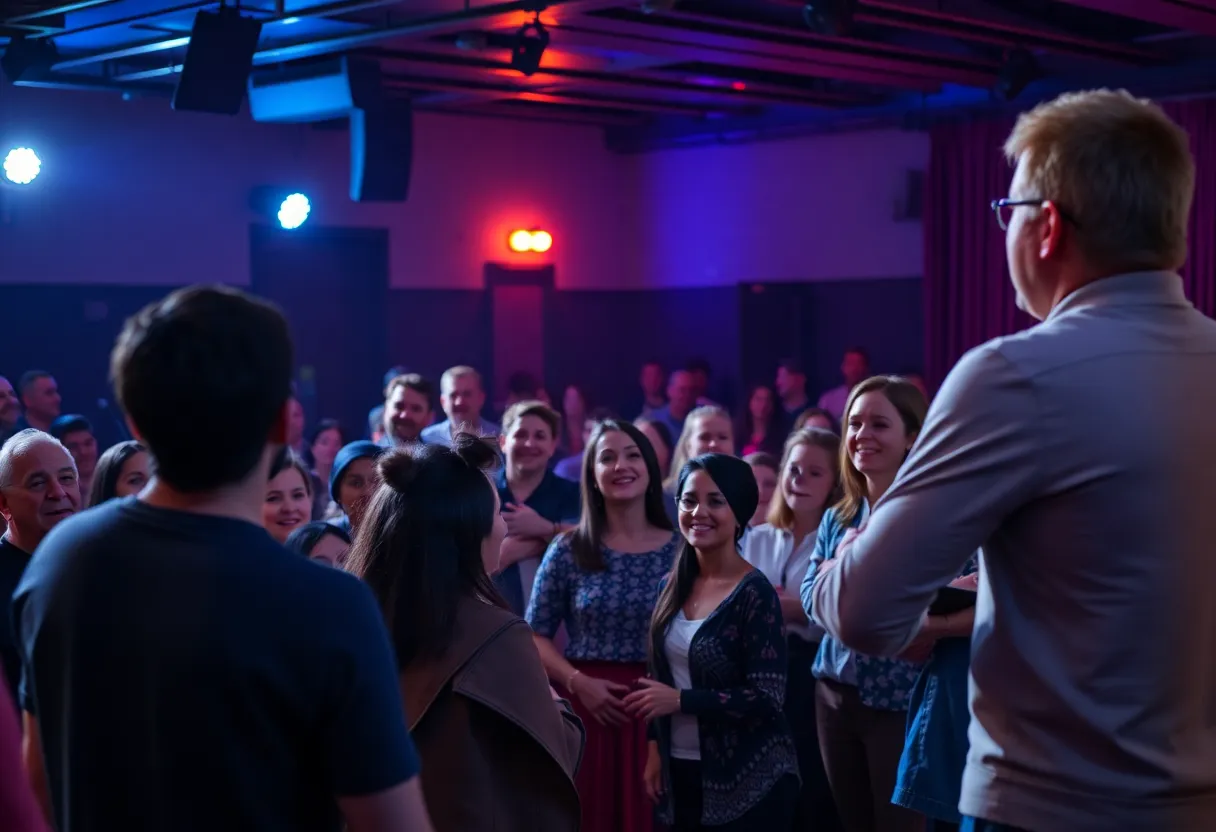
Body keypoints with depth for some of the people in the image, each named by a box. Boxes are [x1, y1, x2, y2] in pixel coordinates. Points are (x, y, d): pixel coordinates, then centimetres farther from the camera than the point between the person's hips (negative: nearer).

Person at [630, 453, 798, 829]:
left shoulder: (755, 593, -14)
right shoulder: (673, 586, 4)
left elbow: (767, 699, -19)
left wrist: (681, 699, -19)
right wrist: (656, 748, 8)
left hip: (748, 782, -6)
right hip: (681, 772, 6)